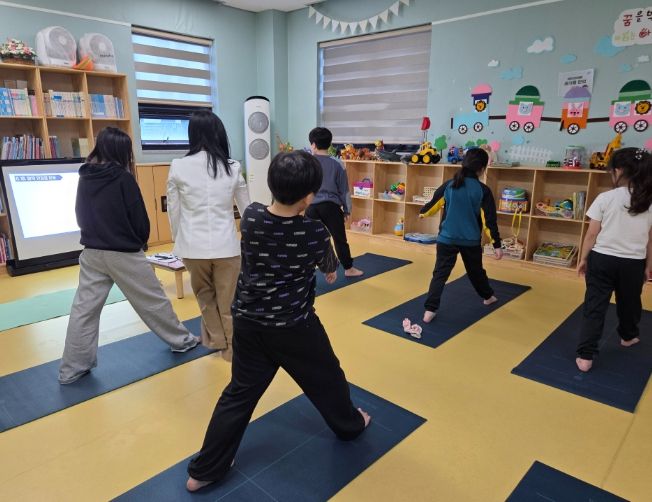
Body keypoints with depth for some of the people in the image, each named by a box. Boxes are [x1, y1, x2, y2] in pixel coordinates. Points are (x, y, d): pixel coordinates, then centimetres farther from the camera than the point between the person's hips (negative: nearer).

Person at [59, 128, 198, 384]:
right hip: (124, 253, -5)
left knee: (84, 309, 7)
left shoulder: (85, 178, 4)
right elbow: (139, 218, -10)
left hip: (91, 253, 5)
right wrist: (142, 241, 8)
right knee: (153, 299, 9)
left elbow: (80, 217, 12)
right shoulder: (122, 178, -13)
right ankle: (180, 340, 25)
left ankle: (72, 369, 13)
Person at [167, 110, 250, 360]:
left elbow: (173, 211, 1)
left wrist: (178, 239, 16)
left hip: (193, 244, 0)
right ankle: (231, 346, 27)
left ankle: (216, 340, 30)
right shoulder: (233, 167, -1)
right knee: (227, 300, 15)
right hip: (226, 244, 0)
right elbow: (246, 208, 8)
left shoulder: (178, 166, -5)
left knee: (205, 296, 24)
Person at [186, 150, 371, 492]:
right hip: (294, 326, -3)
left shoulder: (250, 217, -9)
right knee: (326, 378, 22)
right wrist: (331, 270, 25)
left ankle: (204, 470, 22)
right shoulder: (315, 232, -17)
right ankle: (350, 425, 47)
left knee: (240, 392, 15)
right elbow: (328, 265, 4)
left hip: (248, 322, 4)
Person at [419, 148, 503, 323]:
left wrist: (422, 213, 32)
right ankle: (488, 296, 46)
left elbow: (434, 203, 9)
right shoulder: (483, 190, -8)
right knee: (476, 271, 23)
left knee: (440, 274, 0)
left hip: (447, 239, 0)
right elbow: (490, 220, -8)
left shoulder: (449, 185, -3)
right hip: (471, 241, 0)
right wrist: (497, 245, -2)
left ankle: (430, 310, -8)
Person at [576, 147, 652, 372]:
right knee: (629, 302, 25)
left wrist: (583, 258, 5)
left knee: (594, 307, 2)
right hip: (633, 263, 3)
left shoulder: (605, 198, -11)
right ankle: (628, 336, 51)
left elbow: (592, 234, -7)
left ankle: (585, 356, 0)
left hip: (602, 259, -3)